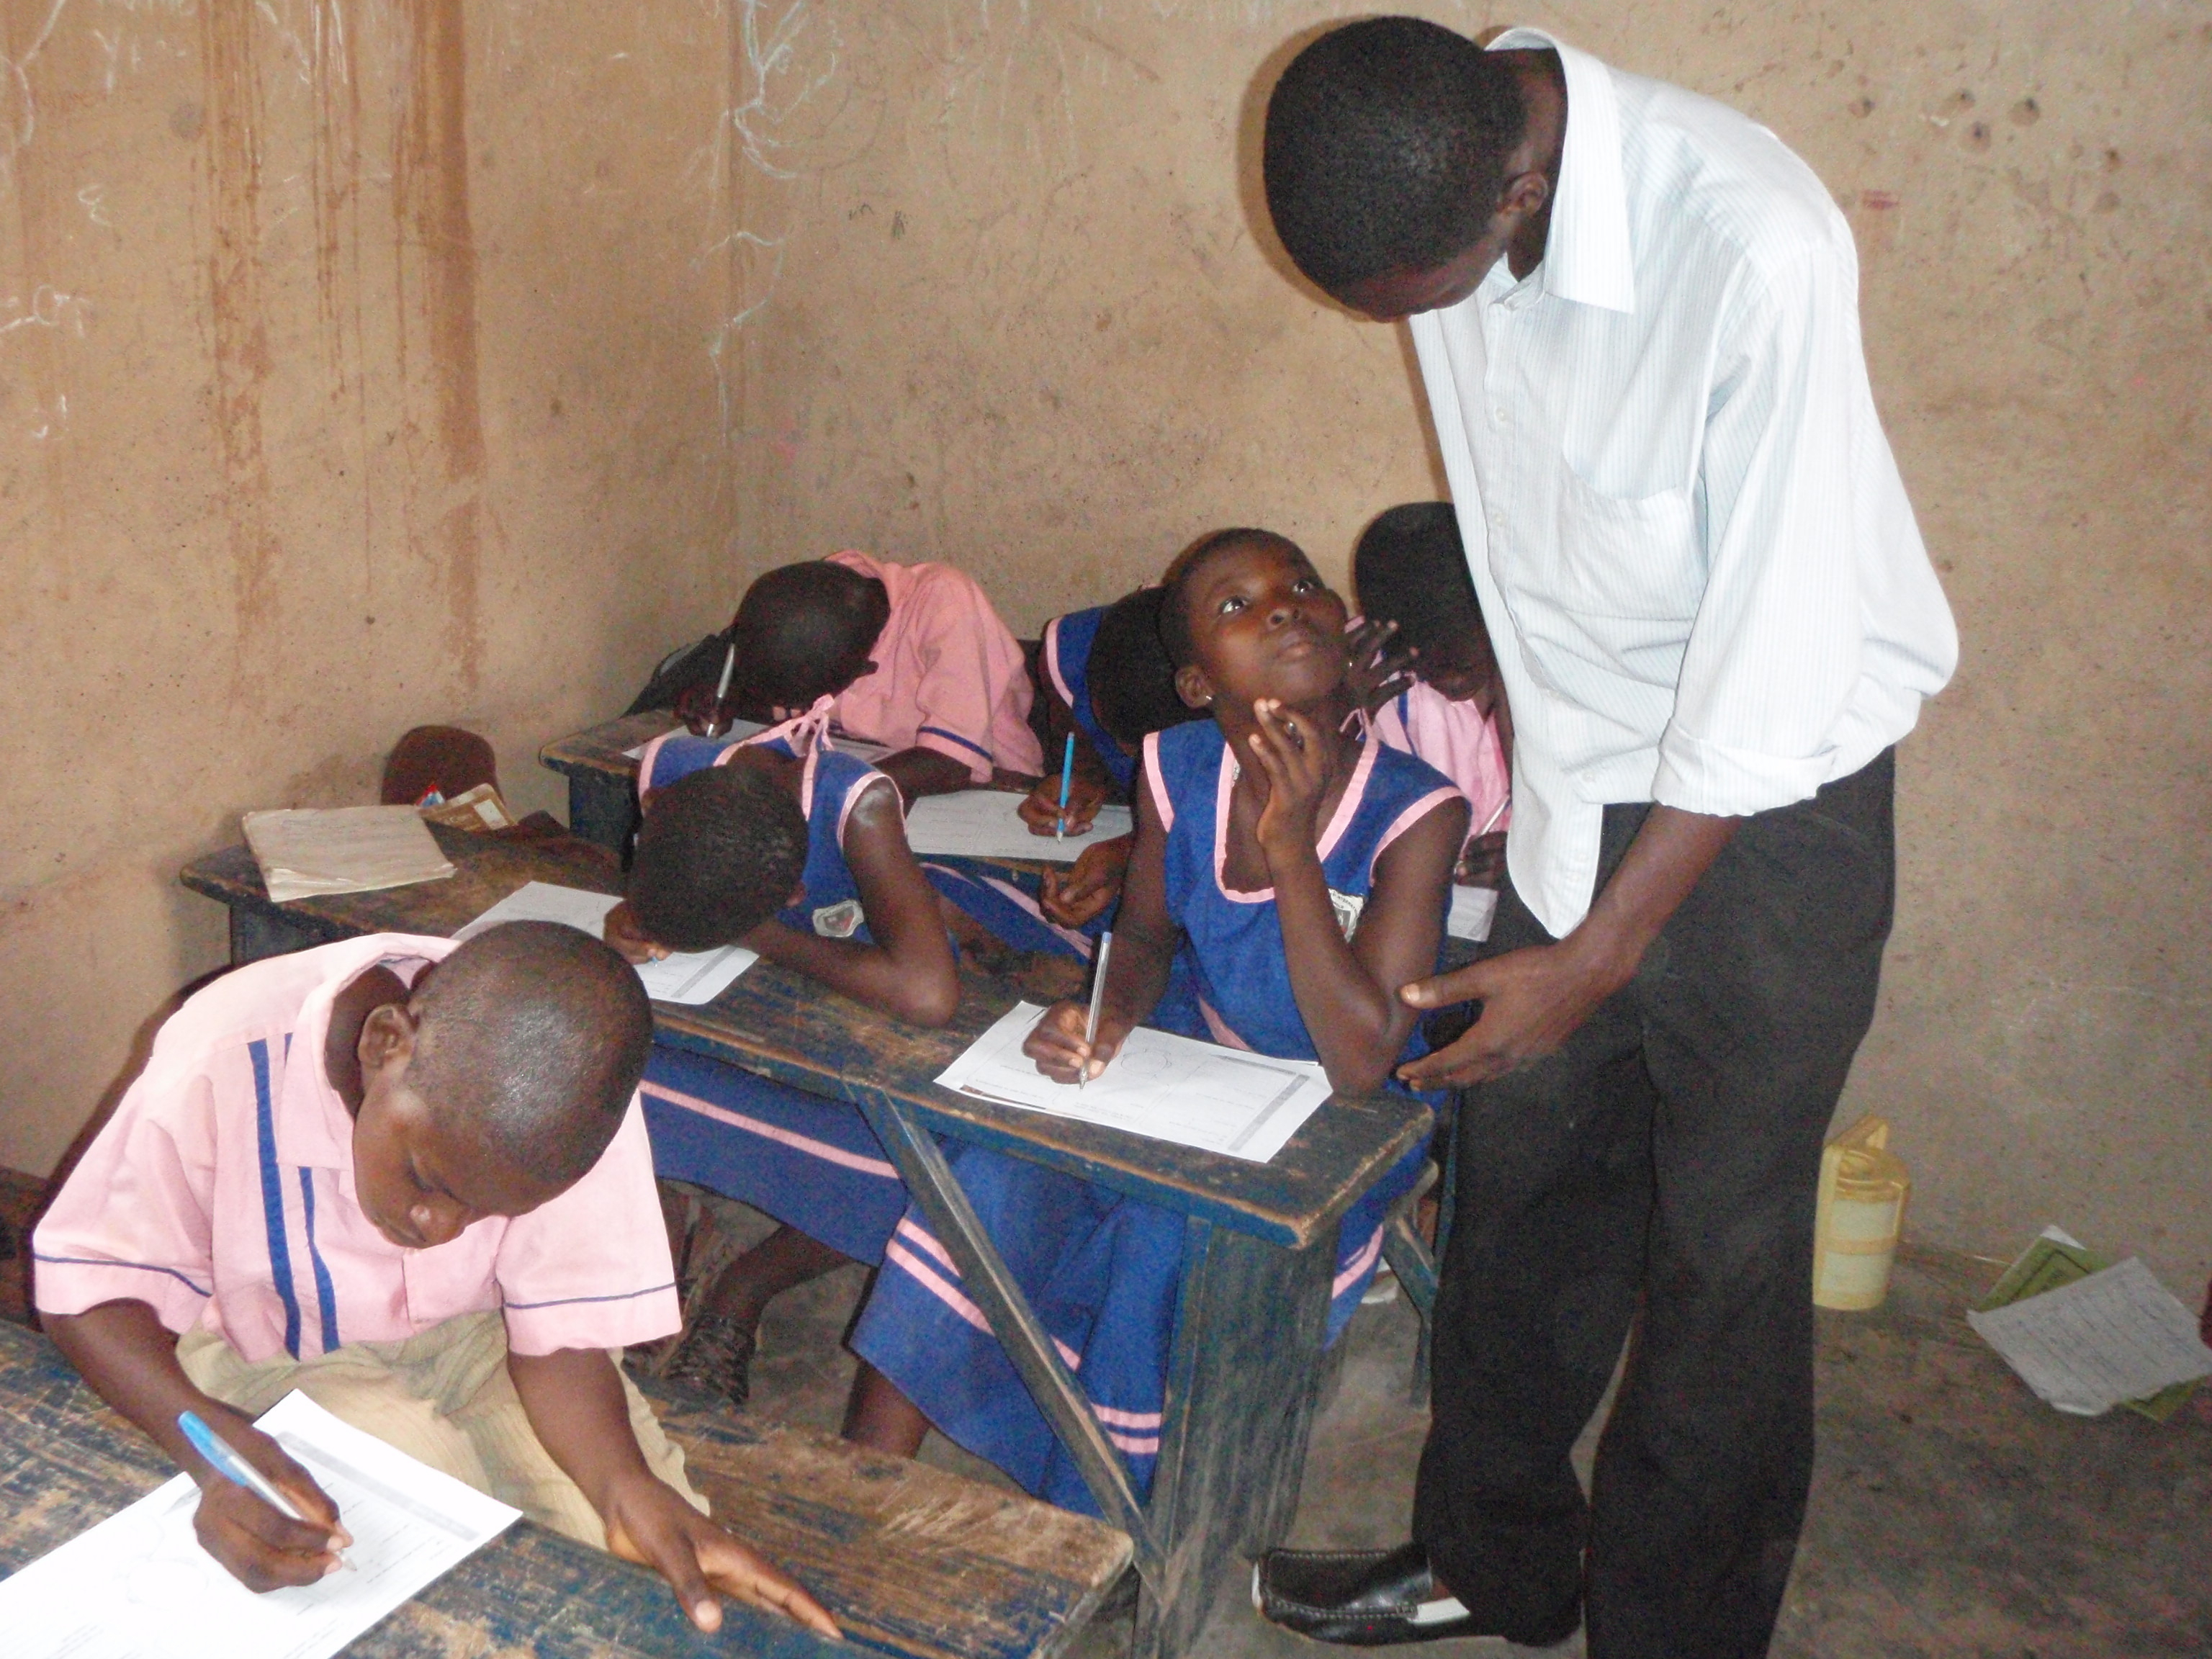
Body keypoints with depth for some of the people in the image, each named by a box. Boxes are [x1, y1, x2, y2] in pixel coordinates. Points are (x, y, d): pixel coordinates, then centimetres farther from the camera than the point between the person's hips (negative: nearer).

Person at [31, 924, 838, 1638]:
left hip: (471, 1331, 1)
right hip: (273, 1350, -1)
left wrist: (629, 1488, -37)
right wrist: (214, 1444, -38)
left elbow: (558, 1328, -17)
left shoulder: (571, 1089, -26)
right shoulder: (224, 1066, -32)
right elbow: (87, 1286, -20)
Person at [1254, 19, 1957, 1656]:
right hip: (1580, 772, 6)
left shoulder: (1755, 249, -30)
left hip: (1767, 798, -6)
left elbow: (1770, 672, -25)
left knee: (1722, 1247, 5)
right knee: (1522, 1181, 16)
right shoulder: (1440, 191, -8)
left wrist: (1598, 956, -21)